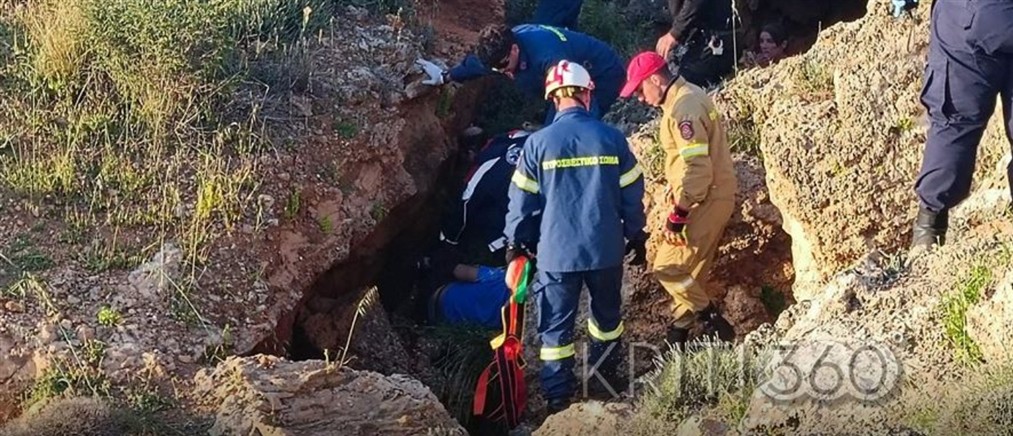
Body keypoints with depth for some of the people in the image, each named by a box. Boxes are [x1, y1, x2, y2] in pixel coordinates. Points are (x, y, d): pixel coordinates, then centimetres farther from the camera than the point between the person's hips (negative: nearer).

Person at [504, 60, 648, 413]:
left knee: (556, 326, 7)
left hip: (556, 252, -2)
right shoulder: (612, 138, -5)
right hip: (606, 249, 2)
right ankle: (606, 378, 37)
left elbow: (522, 199, -3)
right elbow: (632, 195, 2)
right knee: (607, 315, 23)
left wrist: (515, 242, 11)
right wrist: (636, 236, 15)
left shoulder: (538, 143, -9)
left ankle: (559, 398, 9)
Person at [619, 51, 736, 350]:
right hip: (708, 196, 10)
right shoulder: (684, 98, 12)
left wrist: (678, 215, -21)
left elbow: (697, 167, -25)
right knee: (690, 271, 15)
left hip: (706, 199, -10)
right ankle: (679, 331, 23)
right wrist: (677, 198, 20)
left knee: (668, 267, -6)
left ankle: (713, 323, -1)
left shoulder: (684, 107, -21)